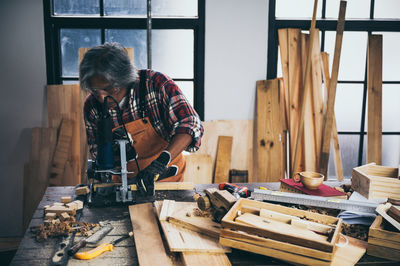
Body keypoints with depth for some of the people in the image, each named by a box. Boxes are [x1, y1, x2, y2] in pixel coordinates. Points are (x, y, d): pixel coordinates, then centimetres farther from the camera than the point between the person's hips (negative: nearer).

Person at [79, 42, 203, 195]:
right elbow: (96, 150, 9)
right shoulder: (91, 106, -5)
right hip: (122, 181, 2)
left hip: (165, 175, -2)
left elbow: (190, 125, -20)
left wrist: (163, 159, -34)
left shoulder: (155, 84, -15)